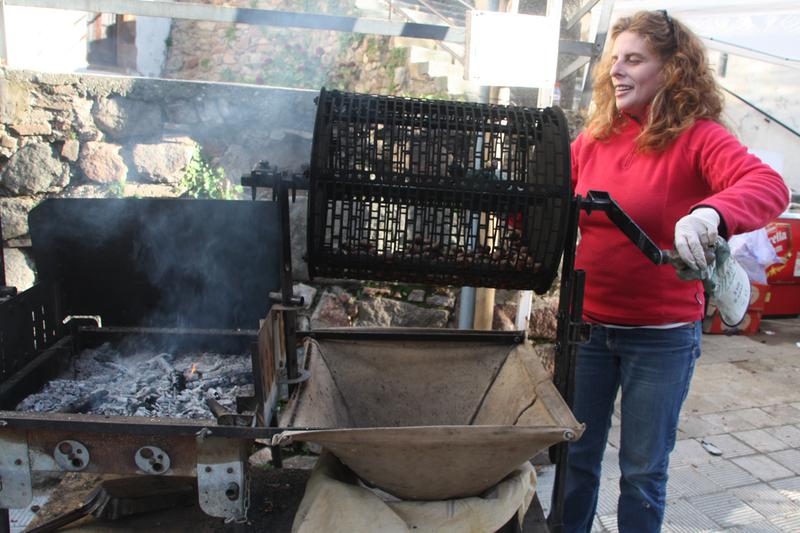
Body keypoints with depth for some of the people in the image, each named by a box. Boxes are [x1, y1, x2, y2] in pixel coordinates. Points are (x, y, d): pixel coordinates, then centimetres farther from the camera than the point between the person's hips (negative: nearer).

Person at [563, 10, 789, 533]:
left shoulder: (698, 138, -10)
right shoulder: (594, 139, 3)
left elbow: (770, 186, -26)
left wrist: (711, 212, -46)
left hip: (662, 336, -3)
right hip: (589, 324, 4)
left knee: (644, 470, 12)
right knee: (576, 455, 18)